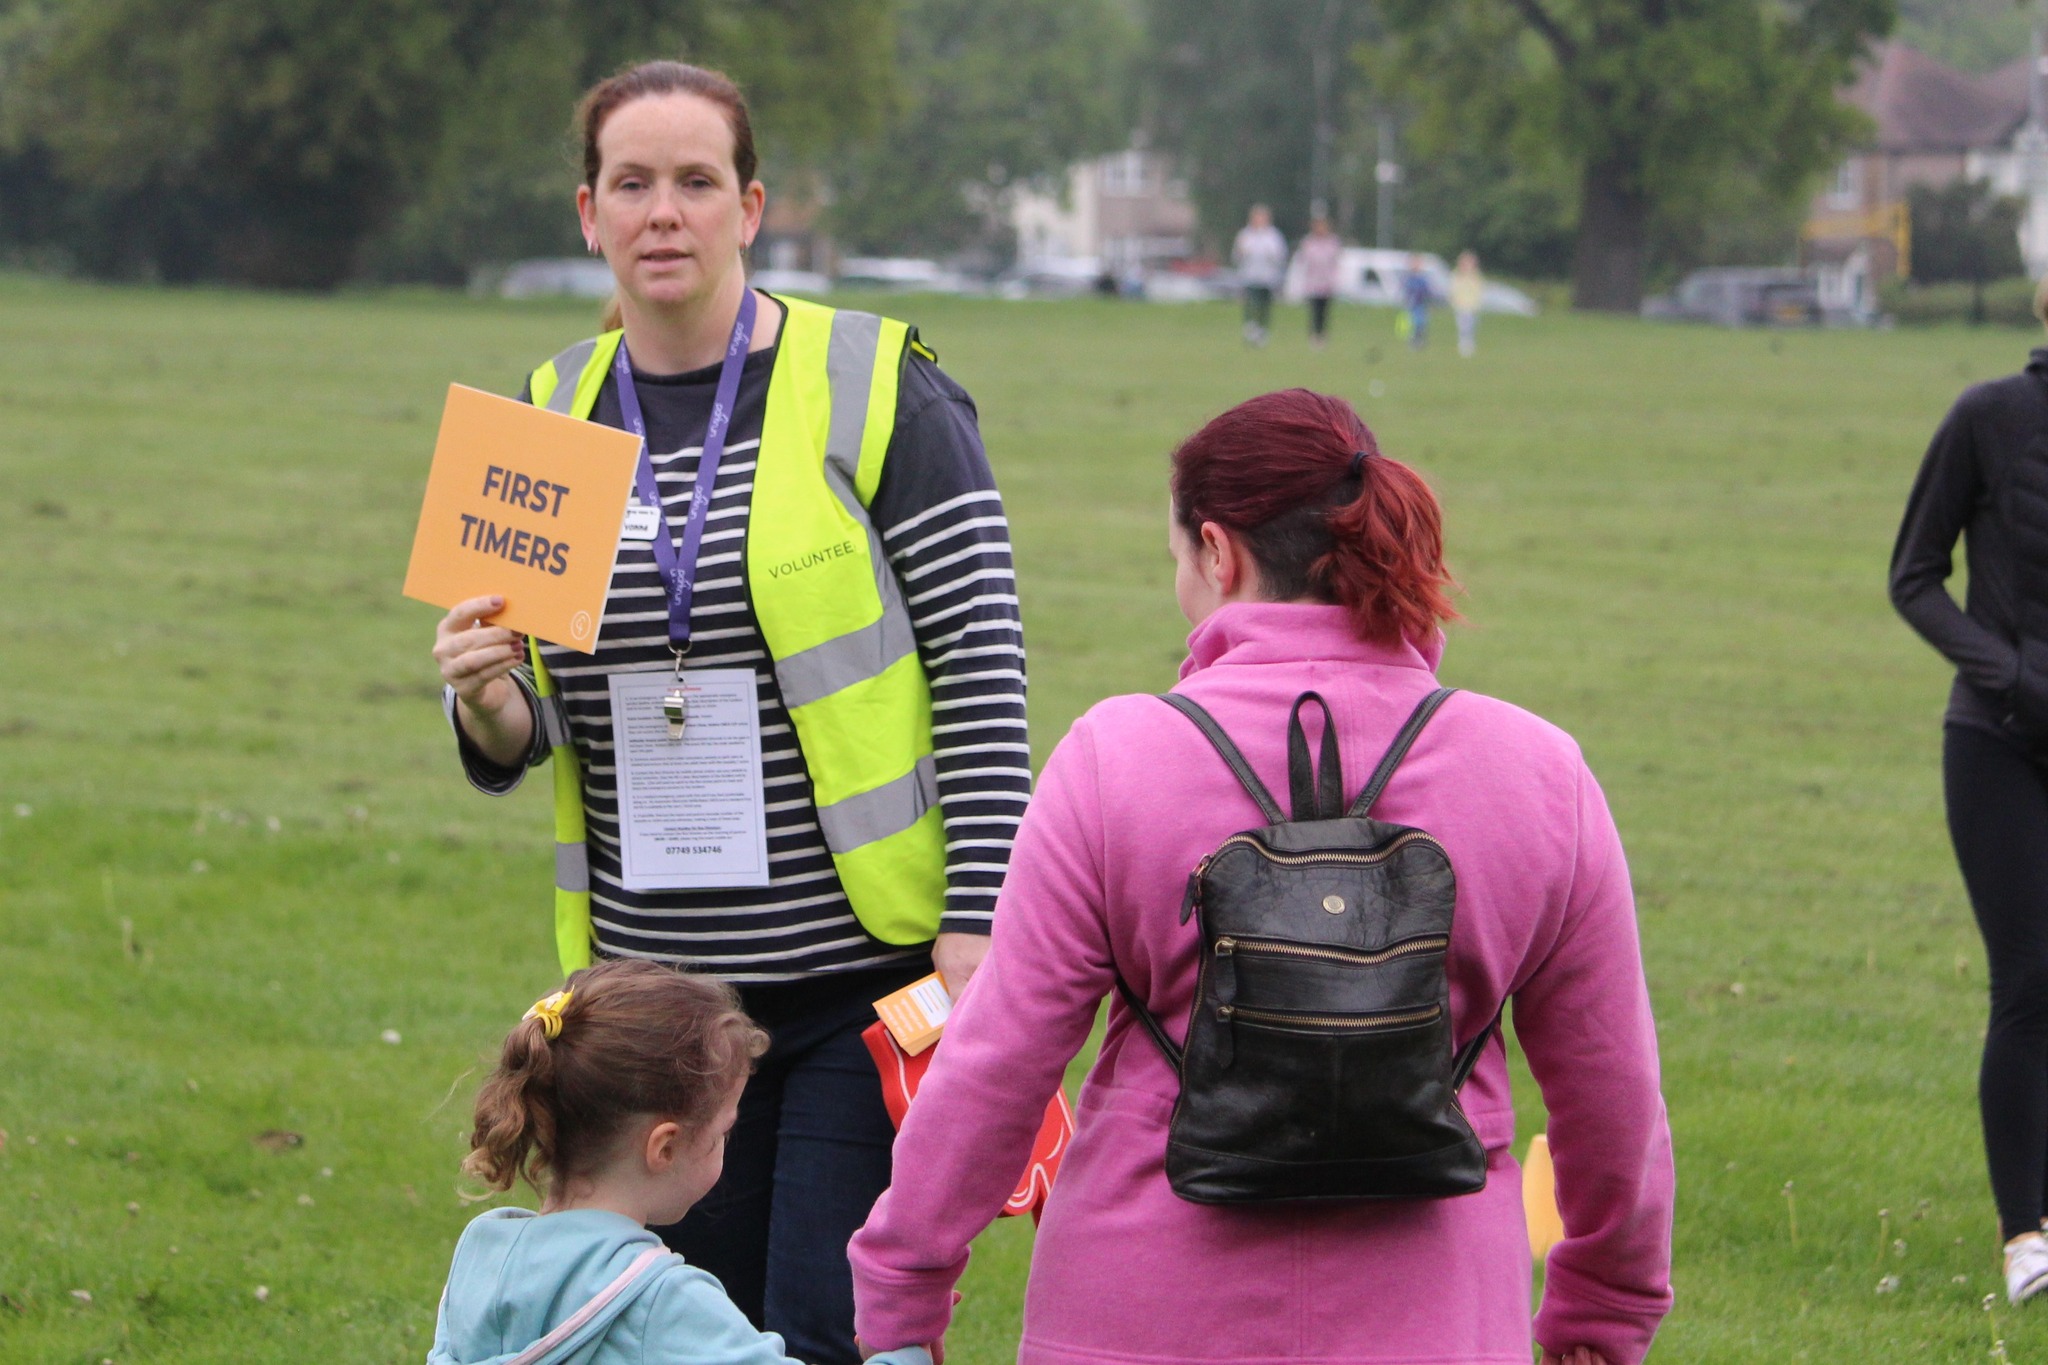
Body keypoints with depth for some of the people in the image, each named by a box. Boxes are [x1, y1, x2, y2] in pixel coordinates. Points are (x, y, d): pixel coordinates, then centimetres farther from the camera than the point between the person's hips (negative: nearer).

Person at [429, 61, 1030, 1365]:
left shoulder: (876, 391, -6)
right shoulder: (553, 415, 9)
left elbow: (985, 667, -8)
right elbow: (529, 738, 15)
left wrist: (975, 933, -14)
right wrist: (490, 703, -10)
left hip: (870, 972, -5)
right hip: (660, 996, 5)